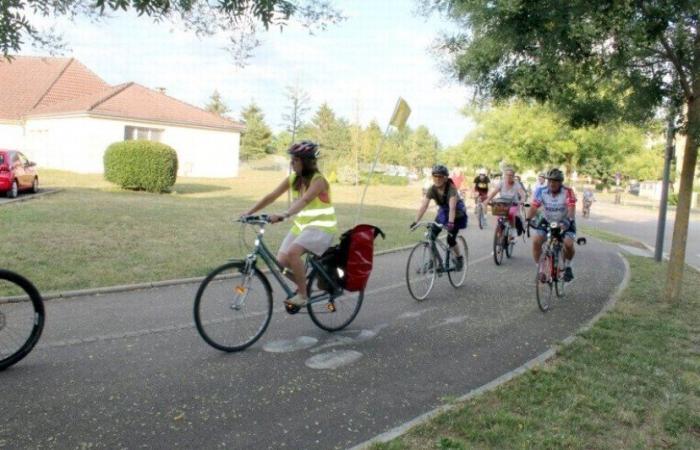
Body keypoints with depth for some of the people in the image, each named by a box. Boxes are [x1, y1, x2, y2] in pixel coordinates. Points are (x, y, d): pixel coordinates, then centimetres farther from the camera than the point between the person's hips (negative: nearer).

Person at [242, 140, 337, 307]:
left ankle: (302, 295, -14)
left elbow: (304, 200, -35)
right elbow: (271, 196, 0)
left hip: (321, 227, -7)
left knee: (292, 252, -29)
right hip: (301, 226, 7)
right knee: (281, 261, -7)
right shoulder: (293, 179, 3)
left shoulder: (318, 180, -18)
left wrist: (283, 215, -49)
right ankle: (302, 284, 20)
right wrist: (249, 212, -10)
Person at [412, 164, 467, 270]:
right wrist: (416, 221, -35)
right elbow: (423, 206, -24)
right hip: (443, 212, 5)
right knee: (431, 236, -10)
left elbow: (452, 207, -42)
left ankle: (460, 258, 14)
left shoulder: (451, 188, -31)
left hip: (457, 214, -5)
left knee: (450, 239, -13)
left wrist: (450, 223, -55)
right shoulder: (432, 189, -19)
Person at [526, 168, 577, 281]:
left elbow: (571, 208, -31)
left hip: (564, 223, -2)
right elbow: (534, 207, -21)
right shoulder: (542, 192, -15)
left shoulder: (568, 192, -21)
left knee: (568, 244, -24)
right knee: (536, 241, -20)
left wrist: (570, 220, -50)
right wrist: (528, 219, -38)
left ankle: (567, 266, 7)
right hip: (546, 222, 2)